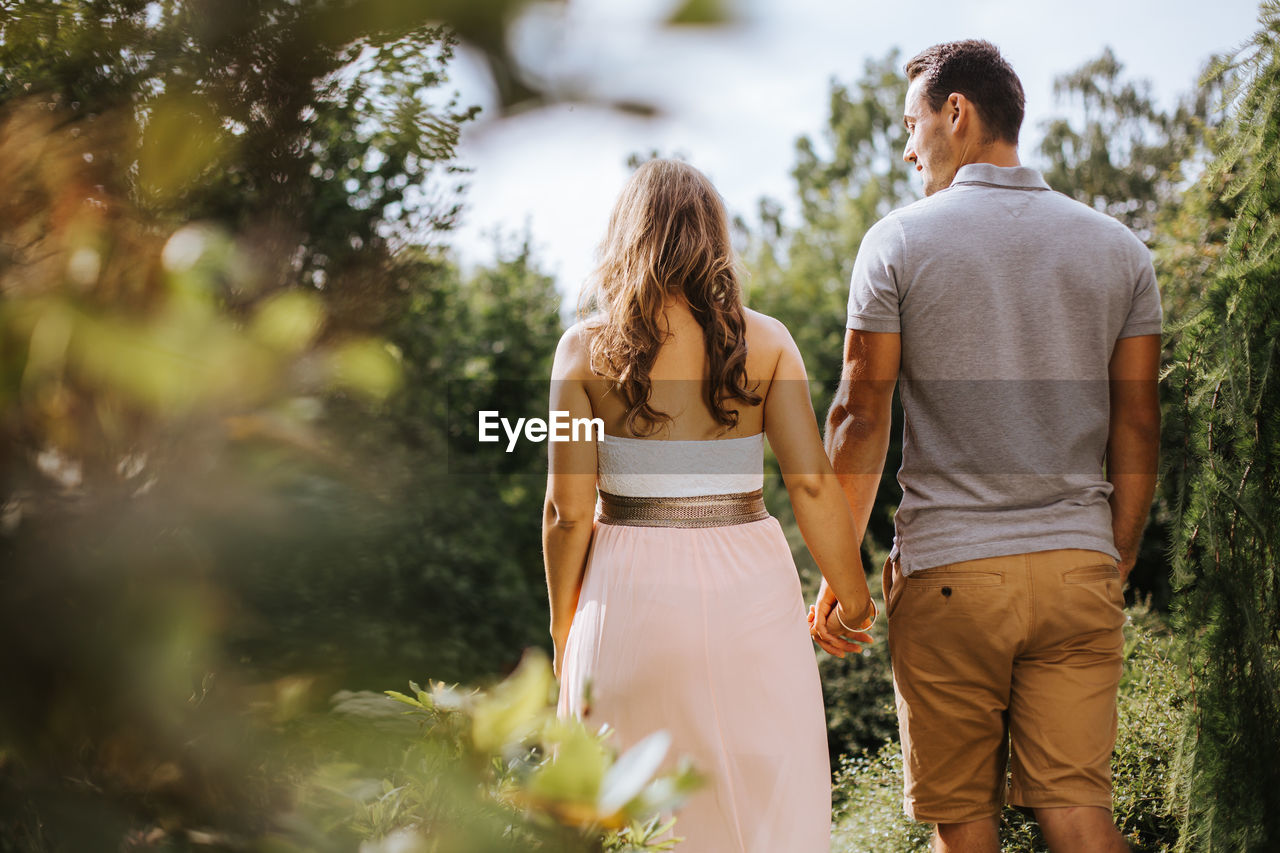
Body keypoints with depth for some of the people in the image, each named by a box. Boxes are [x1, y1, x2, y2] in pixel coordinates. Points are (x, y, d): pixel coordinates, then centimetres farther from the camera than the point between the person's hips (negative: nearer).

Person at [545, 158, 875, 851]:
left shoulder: (586, 347, -3)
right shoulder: (764, 340, -1)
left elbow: (569, 510, -4)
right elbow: (812, 485, -6)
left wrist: (563, 627, 8)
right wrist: (853, 598, 6)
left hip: (630, 591, 0)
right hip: (748, 584, 1)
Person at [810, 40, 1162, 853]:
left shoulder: (898, 242, -3)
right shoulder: (1120, 249, 7)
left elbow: (860, 419, -3)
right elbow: (1137, 429, 7)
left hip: (949, 571, -2)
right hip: (1078, 568, 3)